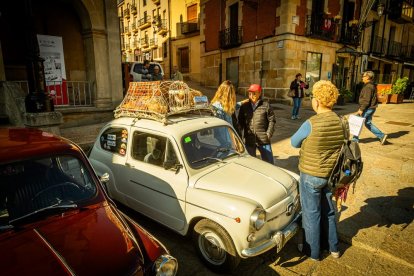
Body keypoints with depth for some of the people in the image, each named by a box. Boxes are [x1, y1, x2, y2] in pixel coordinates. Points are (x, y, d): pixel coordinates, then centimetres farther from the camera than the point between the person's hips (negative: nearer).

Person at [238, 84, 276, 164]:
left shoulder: (266, 105, -1)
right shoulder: (244, 106, 6)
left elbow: (272, 120, 0)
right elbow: (240, 122, 10)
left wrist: (268, 134, -7)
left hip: (263, 140, -2)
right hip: (249, 140, 2)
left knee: (269, 162, 8)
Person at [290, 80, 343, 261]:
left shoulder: (311, 124, -24)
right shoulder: (340, 122, -6)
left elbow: (294, 143, -9)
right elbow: (340, 144, 9)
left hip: (311, 176, -6)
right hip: (331, 175, 6)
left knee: (311, 214, 12)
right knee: (328, 211, 24)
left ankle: (312, 252, 30)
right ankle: (333, 248, 41)